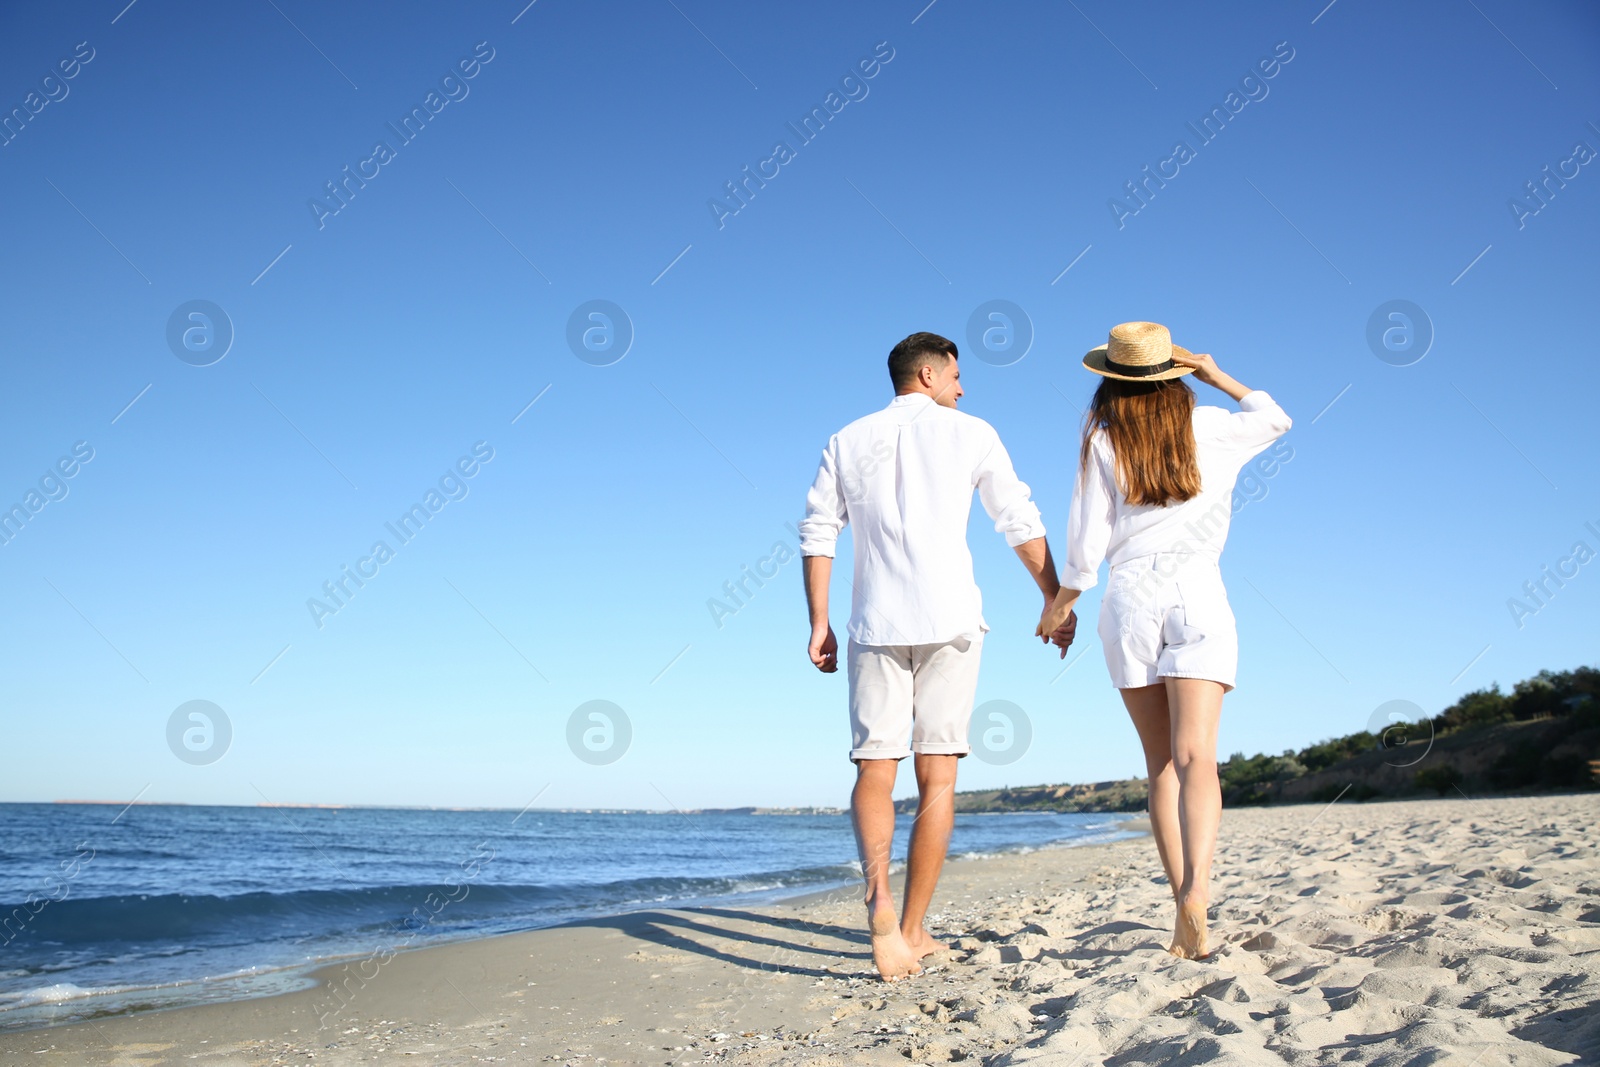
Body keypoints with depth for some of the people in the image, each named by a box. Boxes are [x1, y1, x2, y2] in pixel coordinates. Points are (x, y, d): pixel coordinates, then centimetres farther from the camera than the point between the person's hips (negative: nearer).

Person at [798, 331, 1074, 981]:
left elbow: (817, 533, 7)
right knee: (937, 775, 5)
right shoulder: (970, 433, 7)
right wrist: (1056, 603, 13)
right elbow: (1021, 524, 5)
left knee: (874, 768, 4)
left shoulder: (847, 442, 13)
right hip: (950, 619, -1)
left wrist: (818, 623, 8)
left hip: (875, 624, 2)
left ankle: (878, 896, -22)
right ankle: (913, 929, 6)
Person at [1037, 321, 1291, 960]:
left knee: (1161, 762, 9)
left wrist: (1063, 602, 15)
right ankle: (1195, 893, -32)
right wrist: (1216, 375, 29)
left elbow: (1087, 537, 2)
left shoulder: (1100, 439, 3)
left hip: (1129, 598, 0)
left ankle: (1185, 912, 6)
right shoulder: (1206, 428, 7)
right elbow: (1274, 418, 27)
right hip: (1196, 594, 0)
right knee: (1195, 756, -11)